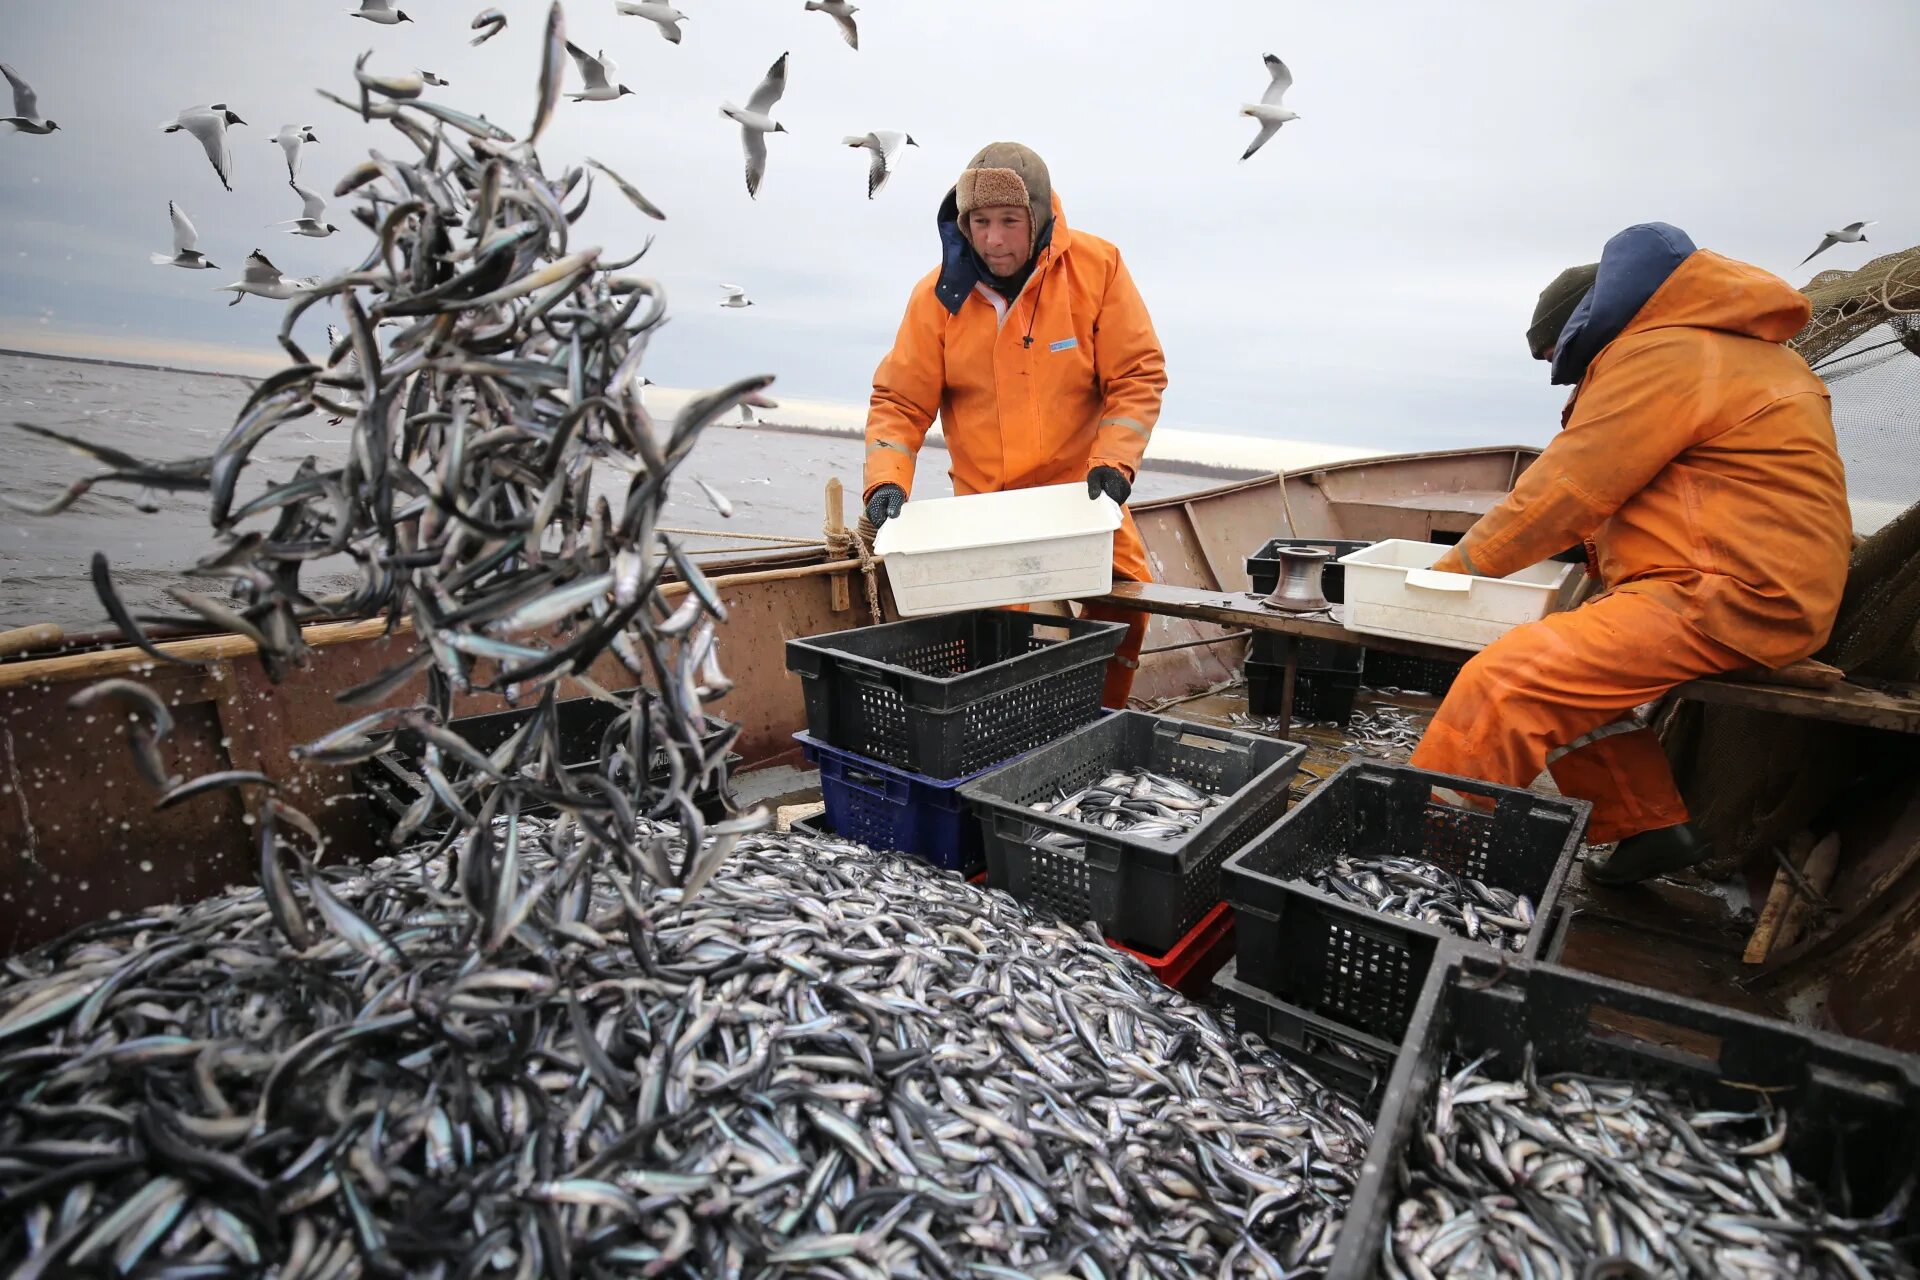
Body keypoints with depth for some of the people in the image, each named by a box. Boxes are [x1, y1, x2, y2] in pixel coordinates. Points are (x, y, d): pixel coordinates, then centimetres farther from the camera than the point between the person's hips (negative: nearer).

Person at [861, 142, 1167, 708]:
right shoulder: (938, 294, -5)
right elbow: (900, 400, -2)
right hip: (983, 500, 0)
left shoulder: (1097, 266, -7)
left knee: (1124, 605, -11)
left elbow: (1138, 376, -5)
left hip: (1082, 490, 0)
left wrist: (1113, 462, -18)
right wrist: (885, 481, -18)